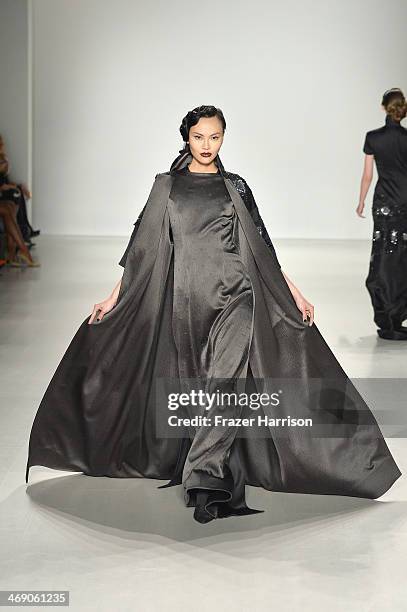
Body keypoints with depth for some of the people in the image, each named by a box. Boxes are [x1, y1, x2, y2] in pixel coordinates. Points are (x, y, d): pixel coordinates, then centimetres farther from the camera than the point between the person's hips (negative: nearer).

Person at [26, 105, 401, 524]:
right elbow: (142, 248, 10)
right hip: (186, 298, 1)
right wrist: (114, 297, 5)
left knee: (226, 382, -21)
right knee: (193, 388, 5)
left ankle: (204, 477, -25)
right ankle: (223, 487, 16)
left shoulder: (235, 187, 11)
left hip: (234, 296, -1)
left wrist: (295, 294, 7)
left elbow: (262, 247, 12)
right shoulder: (166, 186, 10)